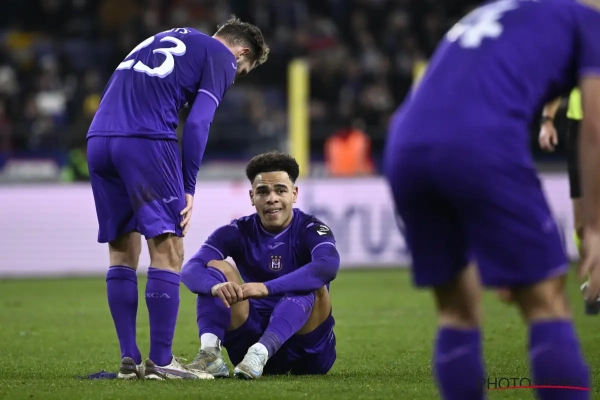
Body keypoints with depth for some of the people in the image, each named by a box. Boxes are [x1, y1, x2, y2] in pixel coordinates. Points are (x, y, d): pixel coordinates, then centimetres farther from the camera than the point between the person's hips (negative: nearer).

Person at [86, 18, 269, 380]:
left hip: (98, 138, 7)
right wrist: (188, 189, 0)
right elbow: (198, 123, -4)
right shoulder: (221, 57, 9)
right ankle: (160, 361, -5)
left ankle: (129, 360, 11)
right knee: (168, 252, -2)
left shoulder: (166, 39, 32)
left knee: (123, 252, 12)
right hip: (145, 142, -7)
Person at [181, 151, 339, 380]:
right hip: (254, 333, 3)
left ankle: (259, 354, -49)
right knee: (217, 267, -13)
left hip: (307, 348, -3)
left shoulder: (310, 230, -7)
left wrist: (266, 288, -43)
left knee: (311, 285, -29)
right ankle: (210, 353, -36)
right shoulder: (238, 232, 0)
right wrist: (215, 286, -41)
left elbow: (328, 266, -32)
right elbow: (191, 269, -16)